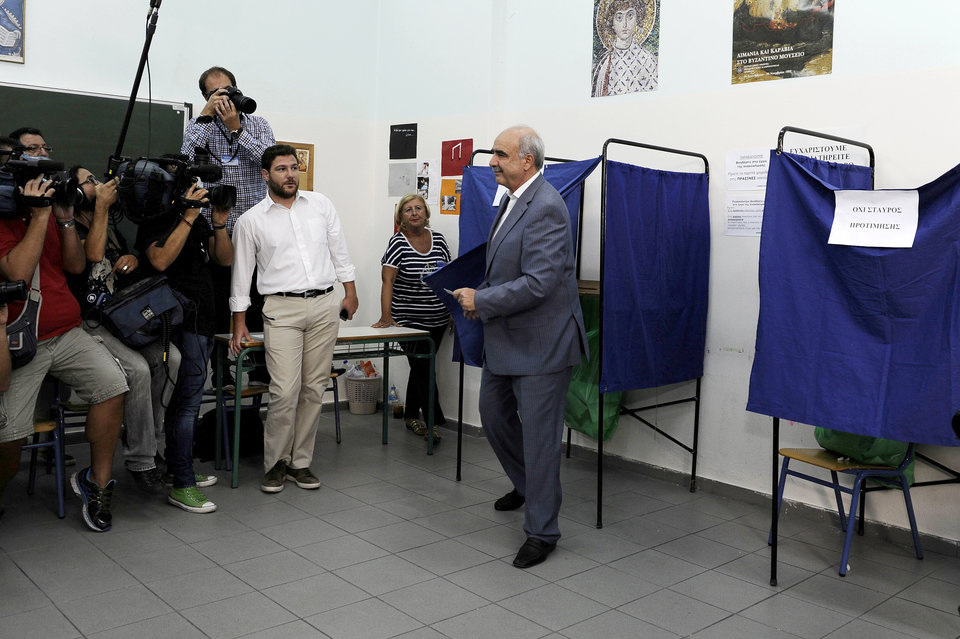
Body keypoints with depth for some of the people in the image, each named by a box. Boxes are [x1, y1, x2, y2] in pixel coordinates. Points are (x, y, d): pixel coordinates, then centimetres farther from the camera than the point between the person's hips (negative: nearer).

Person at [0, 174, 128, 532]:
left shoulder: (49, 209, 13)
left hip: (68, 334, 5)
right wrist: (40, 215, -17)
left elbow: (75, 265, 11)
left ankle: (97, 482, -3)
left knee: (113, 385, -20)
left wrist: (65, 219, -2)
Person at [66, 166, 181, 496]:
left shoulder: (112, 229, 19)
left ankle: (148, 440, -5)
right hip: (88, 324, -7)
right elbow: (93, 253, -24)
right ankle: (140, 462, -18)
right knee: (138, 369, -30)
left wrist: (134, 258, 3)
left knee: (170, 358, -19)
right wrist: (102, 206, -16)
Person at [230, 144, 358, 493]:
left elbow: (339, 250, 15)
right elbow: (241, 272, 8)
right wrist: (240, 323, 6)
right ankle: (275, 463, 7)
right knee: (285, 392, -11)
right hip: (282, 310, -2)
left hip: (324, 305, 3)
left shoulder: (320, 204, 11)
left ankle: (300, 461, 16)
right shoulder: (251, 221, 5)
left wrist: (350, 291, 11)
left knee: (314, 389, 4)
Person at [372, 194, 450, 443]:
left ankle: (411, 416, 27)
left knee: (420, 367, 13)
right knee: (422, 368, -4)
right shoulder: (398, 243, -8)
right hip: (409, 320, -5)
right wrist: (386, 316, -25)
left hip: (438, 319, 5)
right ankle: (435, 420, 5)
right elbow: (387, 280, -16)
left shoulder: (438, 240, 6)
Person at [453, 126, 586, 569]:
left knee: (539, 435, -1)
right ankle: (527, 485, 46)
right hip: (504, 339, 10)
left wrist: (481, 301, -17)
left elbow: (538, 283, -26)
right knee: (494, 416, 22)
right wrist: (480, 299, 6)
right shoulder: (512, 200, 11)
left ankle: (541, 531, 15)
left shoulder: (545, 207, -20)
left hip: (540, 342, -10)